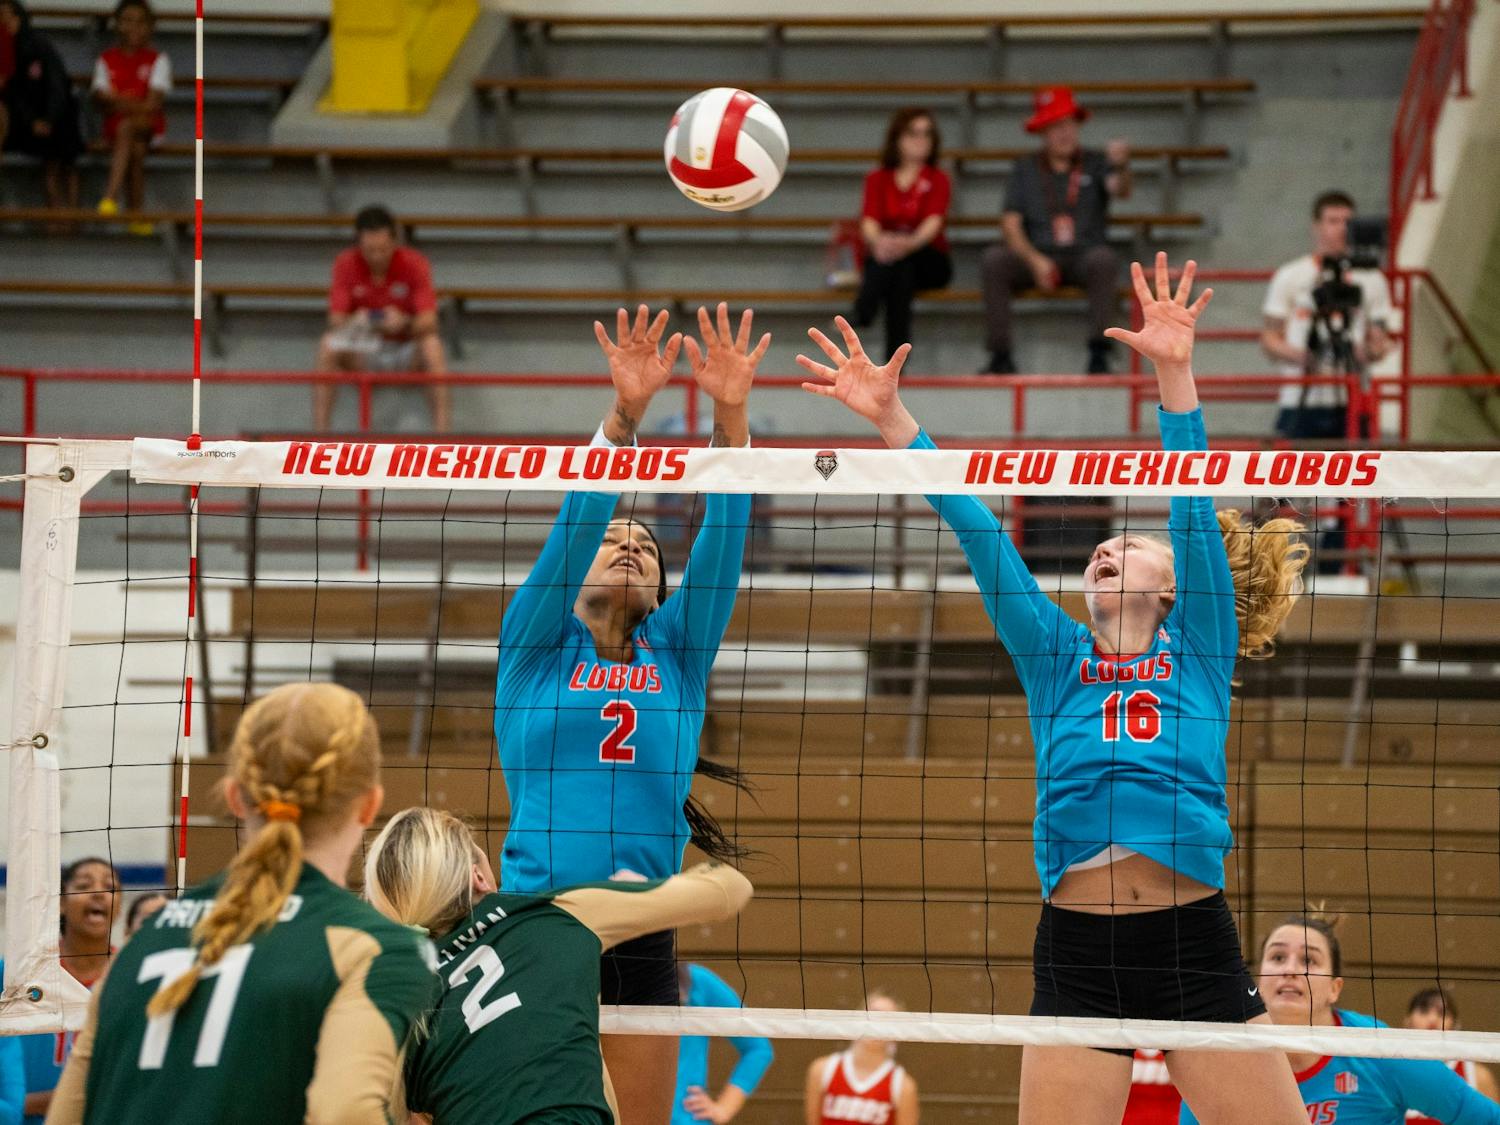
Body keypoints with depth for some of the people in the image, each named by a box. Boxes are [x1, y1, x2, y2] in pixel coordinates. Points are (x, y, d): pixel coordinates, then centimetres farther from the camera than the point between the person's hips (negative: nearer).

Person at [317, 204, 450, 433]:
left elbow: (429, 323, -21)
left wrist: (404, 323, -44)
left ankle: (441, 432, -34)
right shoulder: (346, 264, -10)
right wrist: (354, 323, -40)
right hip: (362, 357, 1)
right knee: (329, 344, -29)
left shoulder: (415, 263, -14)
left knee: (432, 346, -33)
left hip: (406, 356, -1)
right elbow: (336, 322, -16)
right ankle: (319, 432, -28)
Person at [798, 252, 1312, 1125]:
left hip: (1196, 945, -2)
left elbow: (1195, 509, 0)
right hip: (1077, 953, 2)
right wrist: (894, 420, 8)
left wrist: (1176, 375, -10)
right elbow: (980, 532, 12)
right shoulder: (1057, 658, 17)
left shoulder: (1198, 654, 11)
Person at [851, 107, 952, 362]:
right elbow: (869, 222, -8)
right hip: (881, 260, 1)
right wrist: (877, 241, -36)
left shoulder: (938, 180, 5)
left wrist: (911, 243, -40)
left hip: (927, 260, -1)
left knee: (903, 258, -36)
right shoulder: (878, 179, 10)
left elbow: (933, 222, -15)